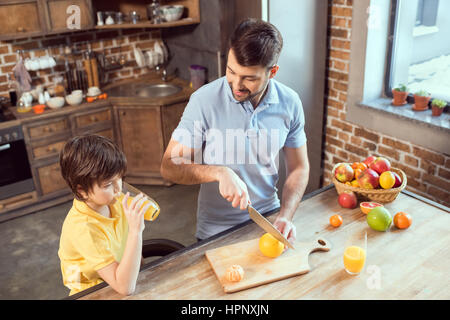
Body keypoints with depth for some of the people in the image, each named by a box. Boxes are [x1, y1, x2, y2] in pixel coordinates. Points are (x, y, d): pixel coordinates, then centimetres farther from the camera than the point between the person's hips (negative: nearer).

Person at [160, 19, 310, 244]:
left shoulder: (290, 103, -4)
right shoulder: (204, 100, -14)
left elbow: (298, 167, 5)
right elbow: (169, 166, -11)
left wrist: (285, 216, -9)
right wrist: (220, 172, -27)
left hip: (268, 218, 3)